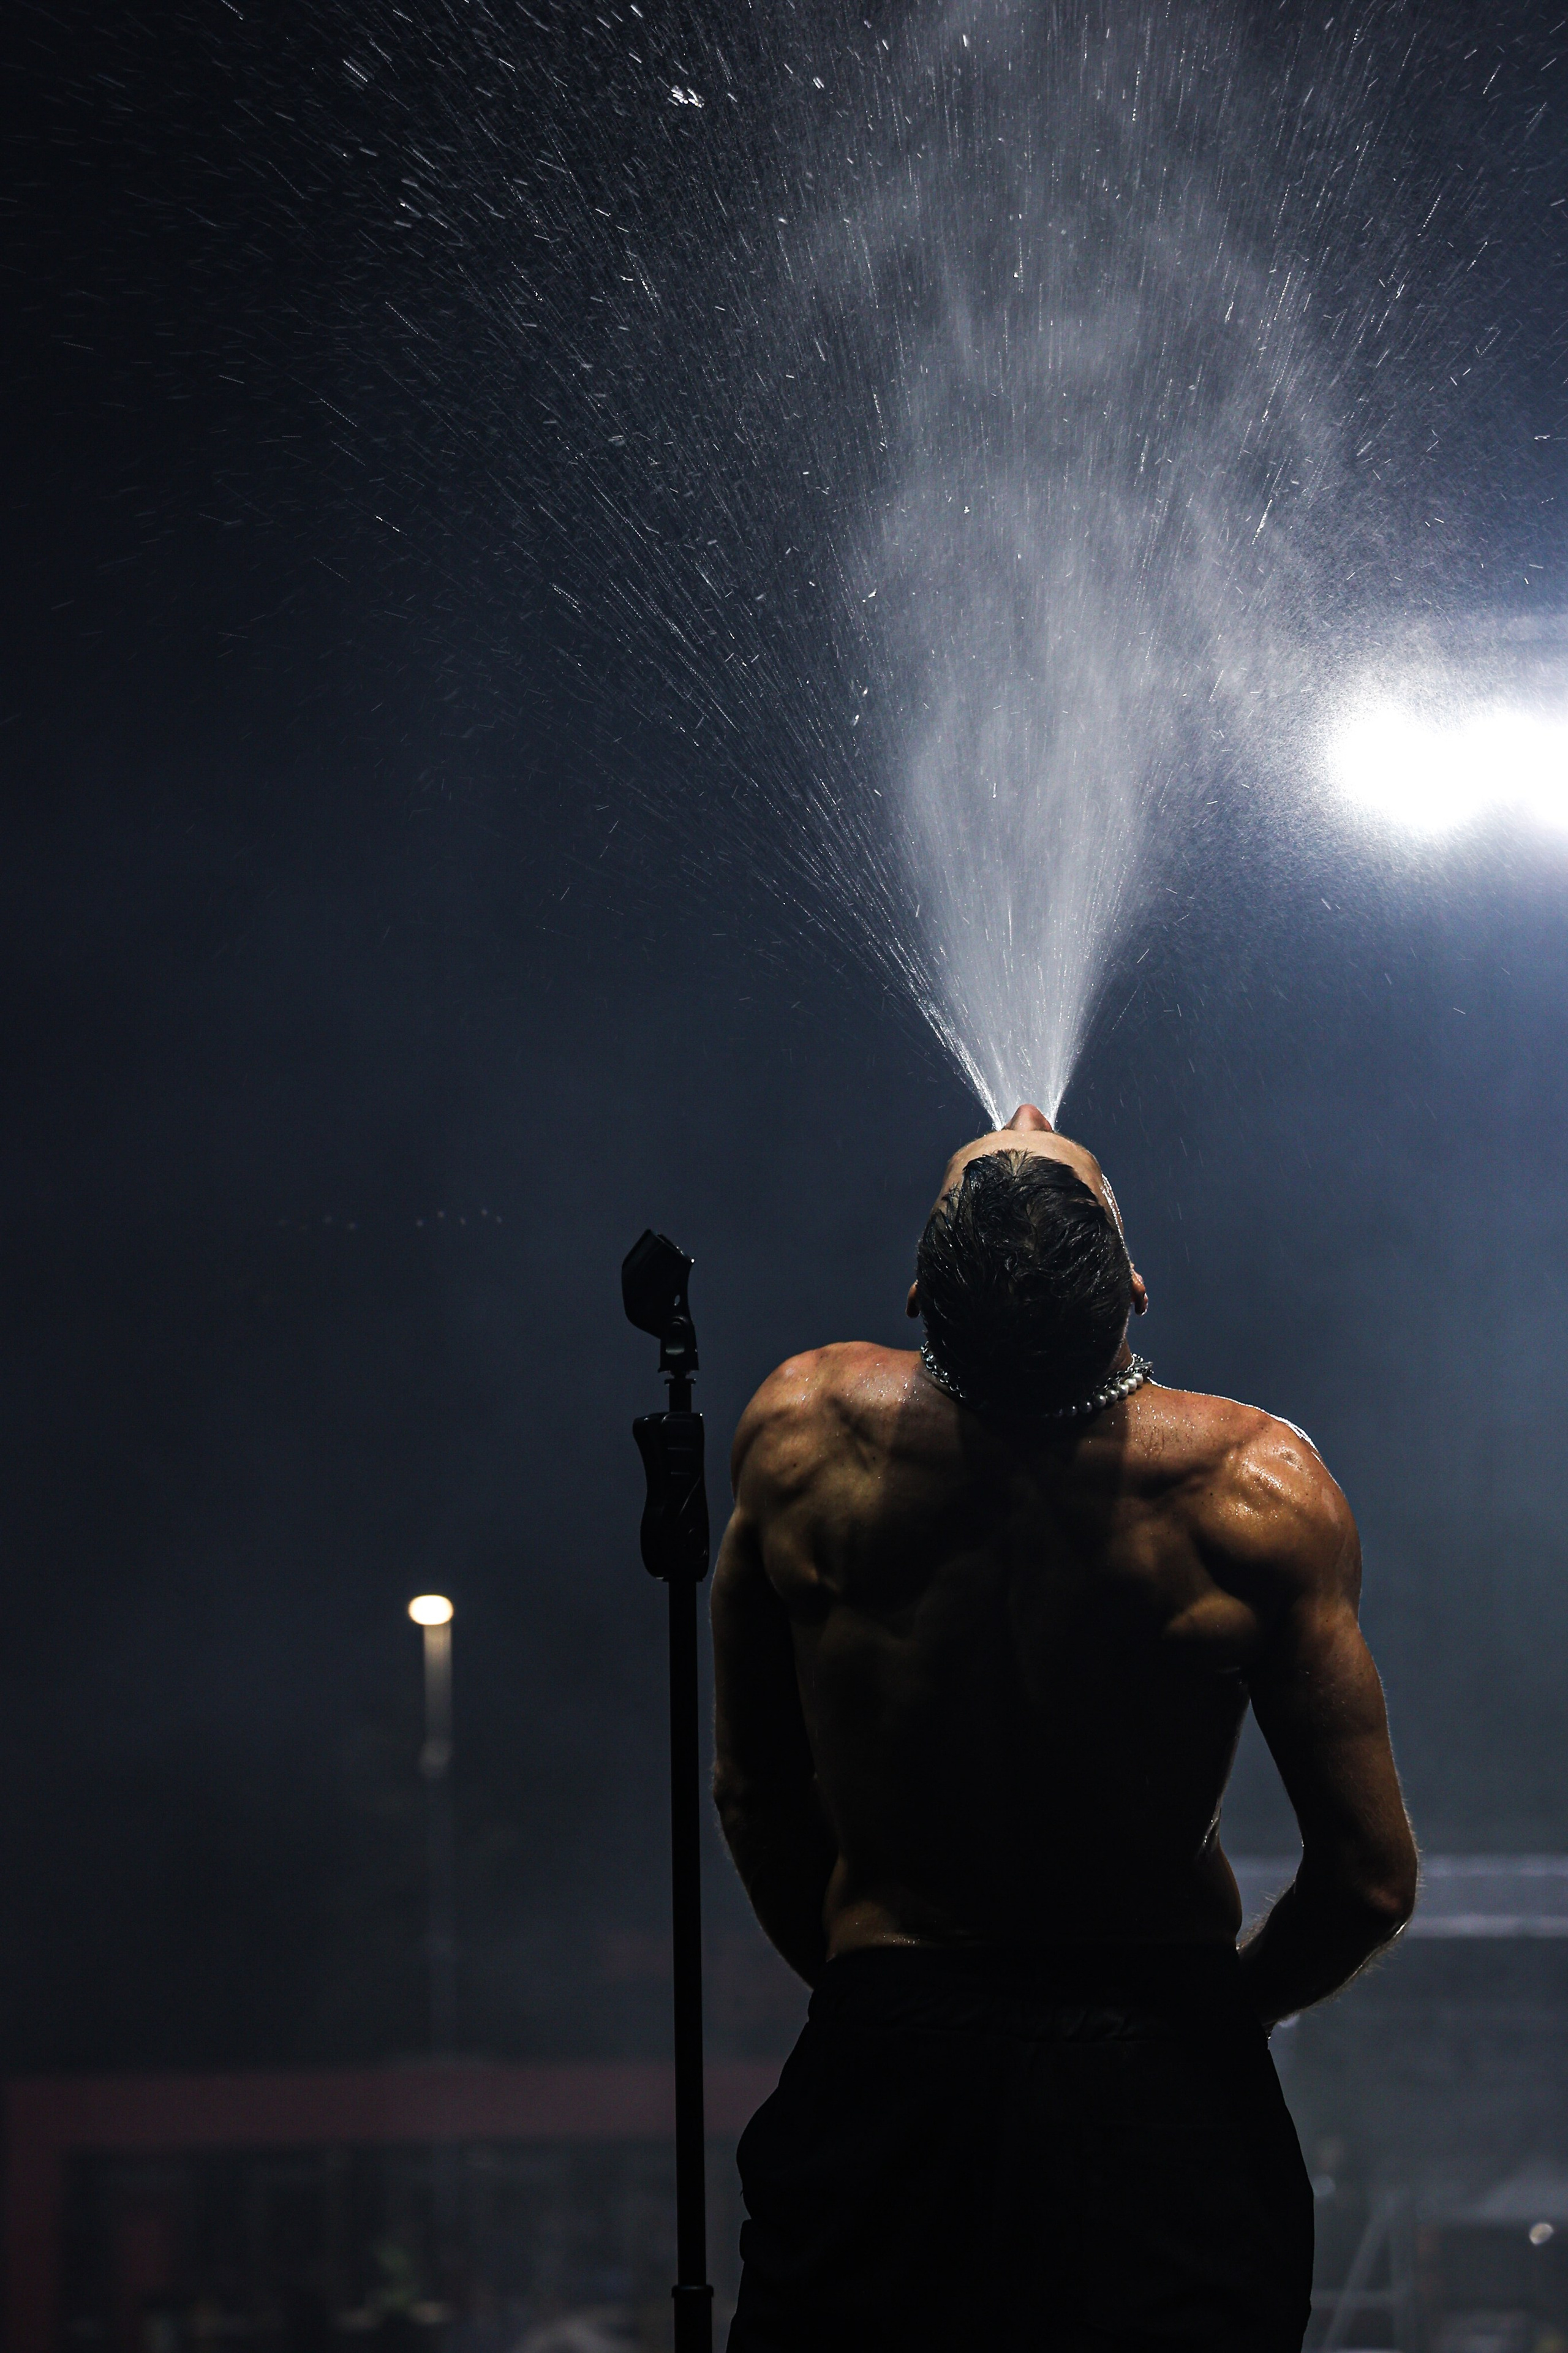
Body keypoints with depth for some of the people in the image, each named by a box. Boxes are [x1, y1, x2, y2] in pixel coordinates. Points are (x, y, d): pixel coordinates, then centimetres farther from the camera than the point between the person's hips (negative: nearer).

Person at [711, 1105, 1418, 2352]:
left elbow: (754, 1794, 1)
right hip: (1163, 2097, -1)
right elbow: (1373, 1877, -11)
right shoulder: (1255, 1488, -17)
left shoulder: (800, 1434, -12)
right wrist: (1227, 2003, 7)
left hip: (886, 2061, 1)